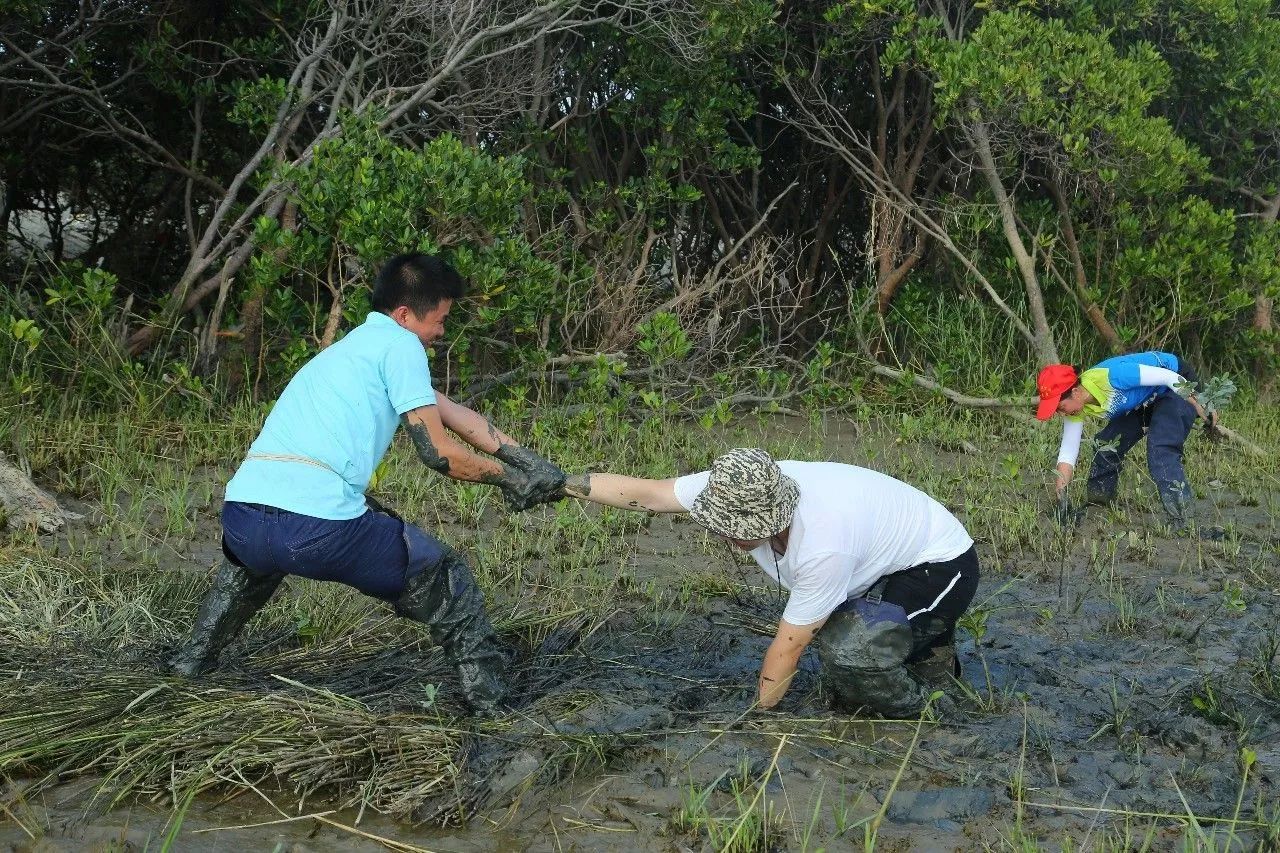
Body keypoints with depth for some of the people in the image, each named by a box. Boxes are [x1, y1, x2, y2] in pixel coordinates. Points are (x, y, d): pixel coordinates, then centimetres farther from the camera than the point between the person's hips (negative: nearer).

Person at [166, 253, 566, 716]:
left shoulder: (355, 344, 29)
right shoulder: (400, 345, 5)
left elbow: (450, 411, 28)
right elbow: (436, 451, 1)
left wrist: (526, 460, 28)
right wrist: (506, 477, 17)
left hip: (240, 518, 8)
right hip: (320, 529, -8)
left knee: (252, 558, 44)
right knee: (444, 574, 13)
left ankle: (193, 658, 48)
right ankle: (487, 695, 13)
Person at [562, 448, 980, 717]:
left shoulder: (822, 547, -40)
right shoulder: (736, 492, -21)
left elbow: (788, 646, -29)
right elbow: (646, 493, -18)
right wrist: (559, 483, -23)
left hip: (941, 566, -8)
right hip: (882, 567, 8)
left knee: (848, 649, -32)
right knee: (843, 696, 4)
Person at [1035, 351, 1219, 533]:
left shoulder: (1109, 377, -37)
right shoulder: (1076, 409, -12)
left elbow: (1170, 377, -30)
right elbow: (1067, 453, -7)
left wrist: (1203, 411, -20)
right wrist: (1060, 500, -14)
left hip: (1176, 388, -8)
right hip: (1144, 402, 8)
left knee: (1160, 452, -25)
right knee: (1106, 446, 2)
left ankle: (1181, 524, -26)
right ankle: (1095, 505, 20)